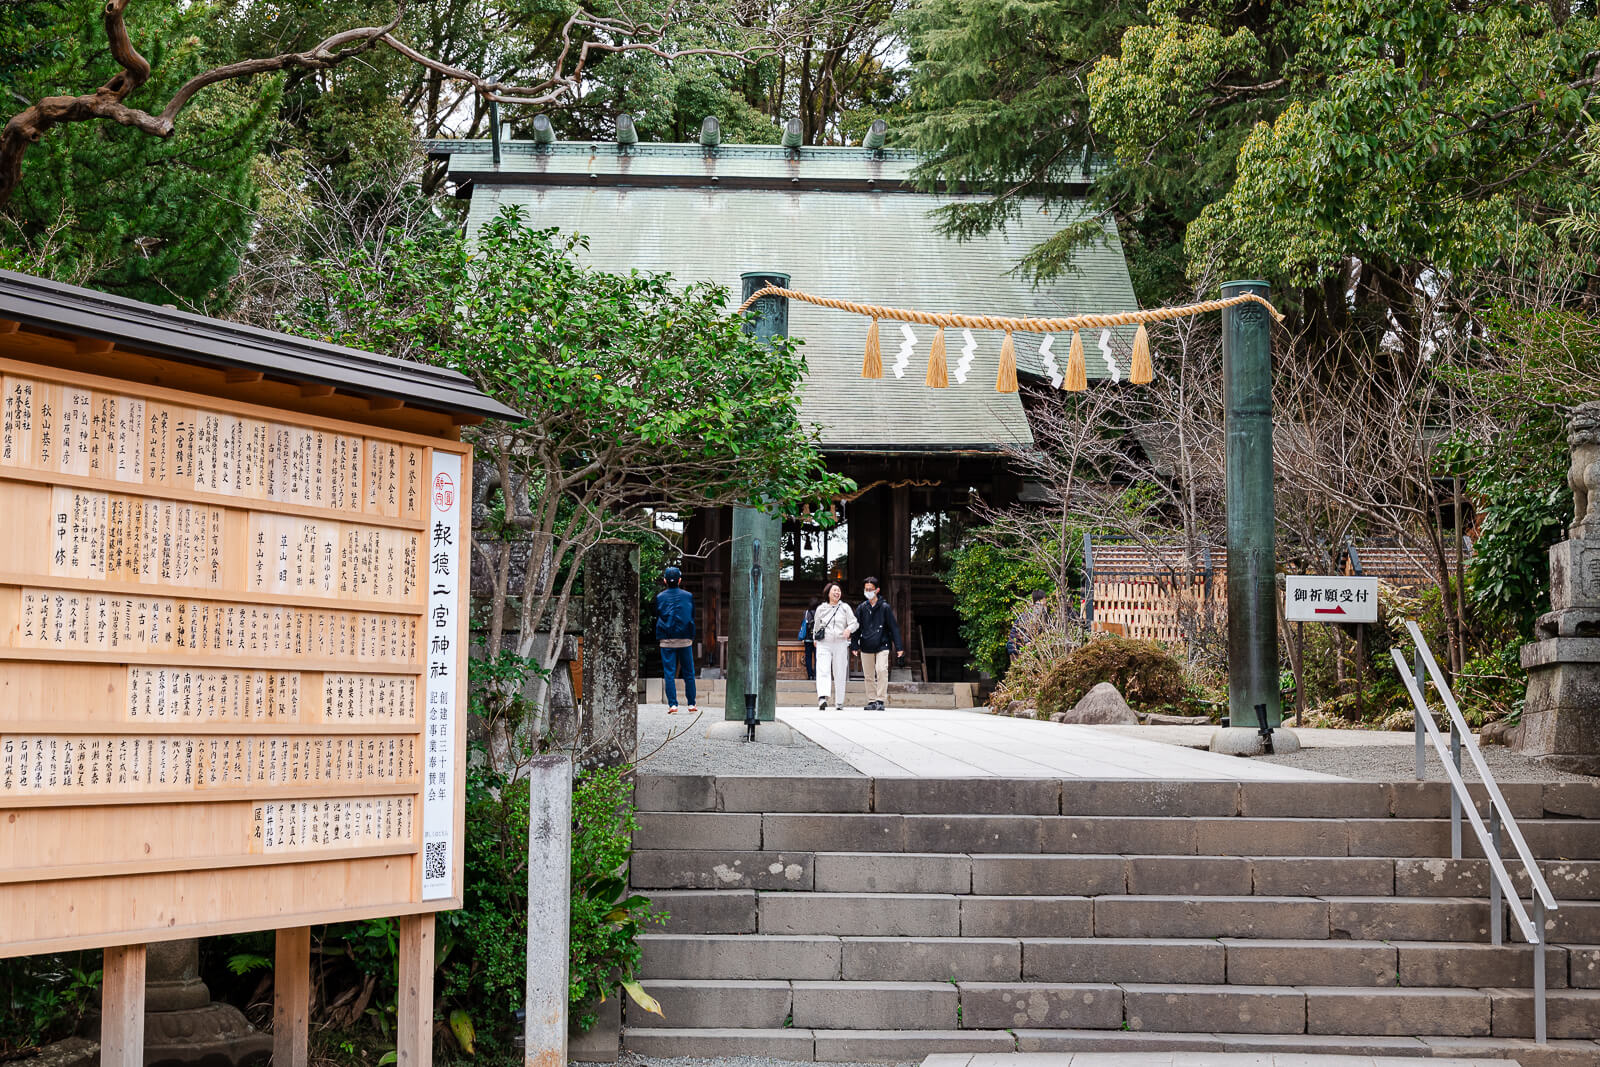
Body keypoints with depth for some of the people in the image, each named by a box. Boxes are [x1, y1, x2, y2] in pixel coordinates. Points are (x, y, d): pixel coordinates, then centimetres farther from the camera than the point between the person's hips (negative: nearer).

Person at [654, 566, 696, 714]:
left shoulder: (659, 597, 1)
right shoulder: (688, 596, 2)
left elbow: (656, 618, 6)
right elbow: (692, 618, 9)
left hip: (666, 640, 0)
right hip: (685, 640, 1)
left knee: (669, 673, 1)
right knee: (688, 673, 7)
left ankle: (672, 704, -6)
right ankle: (691, 704, 9)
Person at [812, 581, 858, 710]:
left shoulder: (845, 608, 8)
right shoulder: (821, 609, 11)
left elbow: (855, 623, 3)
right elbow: (816, 626, 23)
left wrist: (849, 629, -17)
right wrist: (815, 638, 24)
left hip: (840, 644, 0)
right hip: (824, 645, 0)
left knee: (840, 674, 2)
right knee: (823, 671, -18)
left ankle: (839, 703, 11)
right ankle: (822, 698, -33)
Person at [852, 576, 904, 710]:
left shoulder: (885, 607, 1)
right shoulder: (861, 608, 8)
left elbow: (893, 627, 1)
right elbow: (856, 628, 11)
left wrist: (899, 647, -3)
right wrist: (854, 645, 2)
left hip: (882, 645, -3)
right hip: (866, 647, 3)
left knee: (882, 670, -19)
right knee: (868, 675, 5)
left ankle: (881, 700, -15)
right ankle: (871, 701, 13)